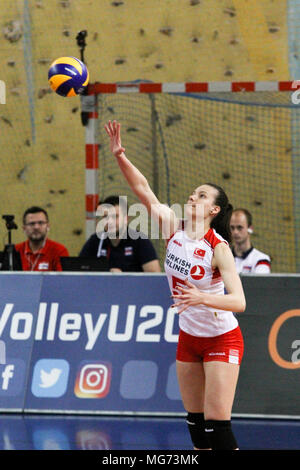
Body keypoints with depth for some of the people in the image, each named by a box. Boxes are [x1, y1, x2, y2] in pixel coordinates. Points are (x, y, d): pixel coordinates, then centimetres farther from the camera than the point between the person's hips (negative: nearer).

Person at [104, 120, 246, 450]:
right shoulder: (175, 229, -5)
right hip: (188, 337, 6)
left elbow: (239, 301, -29)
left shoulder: (218, 248, -21)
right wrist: (119, 156, -17)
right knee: (195, 423, 9)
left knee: (217, 425, -11)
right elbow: (143, 190, -5)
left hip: (221, 339, -6)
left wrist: (202, 298, -45)